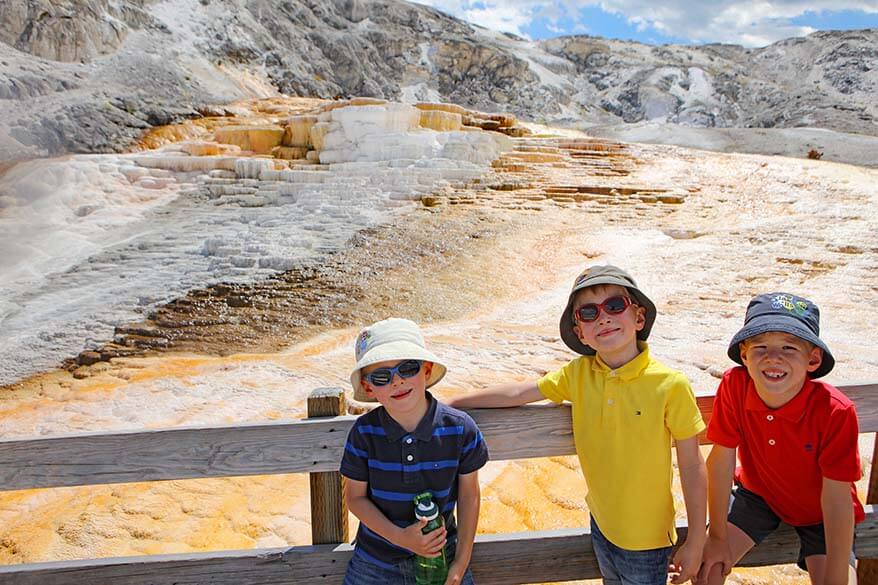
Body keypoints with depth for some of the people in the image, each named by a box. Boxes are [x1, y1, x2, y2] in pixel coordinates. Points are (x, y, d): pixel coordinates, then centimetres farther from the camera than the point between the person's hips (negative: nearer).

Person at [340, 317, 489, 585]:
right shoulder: (364, 432, -17)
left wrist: (461, 564, -4)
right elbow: (355, 497, -6)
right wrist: (401, 537, -18)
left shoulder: (460, 428, -18)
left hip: (441, 555, 0)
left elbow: (469, 495, -6)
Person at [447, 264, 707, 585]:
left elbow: (692, 466, -14)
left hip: (647, 538, -4)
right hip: (602, 525, 4)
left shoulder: (671, 384, -21)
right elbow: (516, 393, -1)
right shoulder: (577, 375, -10)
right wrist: (447, 403, 0)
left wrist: (695, 542, -7)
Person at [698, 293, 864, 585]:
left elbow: (837, 501, -24)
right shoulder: (733, 386, -26)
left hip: (817, 512, -1)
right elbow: (721, 459, -18)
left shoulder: (835, 411, -30)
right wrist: (717, 537, -13)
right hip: (757, 493, 1)